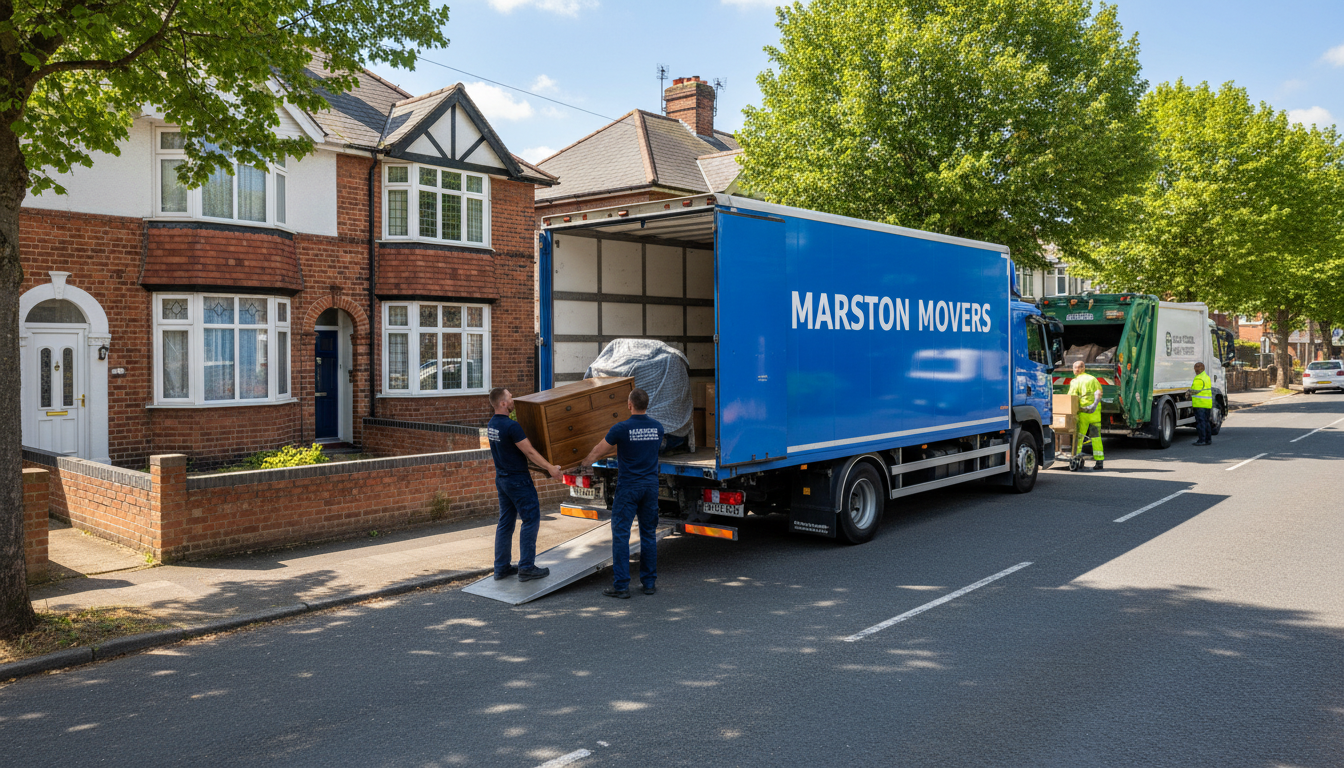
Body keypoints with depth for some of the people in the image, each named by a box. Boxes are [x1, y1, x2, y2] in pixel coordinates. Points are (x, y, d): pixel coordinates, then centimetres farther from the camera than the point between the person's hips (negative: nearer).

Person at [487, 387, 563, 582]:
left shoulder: (492, 424, 8)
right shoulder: (511, 426, -21)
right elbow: (529, 451, -20)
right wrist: (550, 468, -15)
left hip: (501, 478, 9)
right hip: (518, 480, -9)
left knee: (505, 522, 13)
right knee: (531, 520, -1)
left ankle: (501, 567, 18)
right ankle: (526, 568, 1)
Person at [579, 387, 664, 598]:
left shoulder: (621, 428, -13)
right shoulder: (657, 427, 3)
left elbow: (598, 451, -1)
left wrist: (584, 463, 20)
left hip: (628, 486, -5)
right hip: (651, 485, 5)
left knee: (621, 534, 0)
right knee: (649, 533, 12)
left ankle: (621, 585, -1)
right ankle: (649, 582, 16)